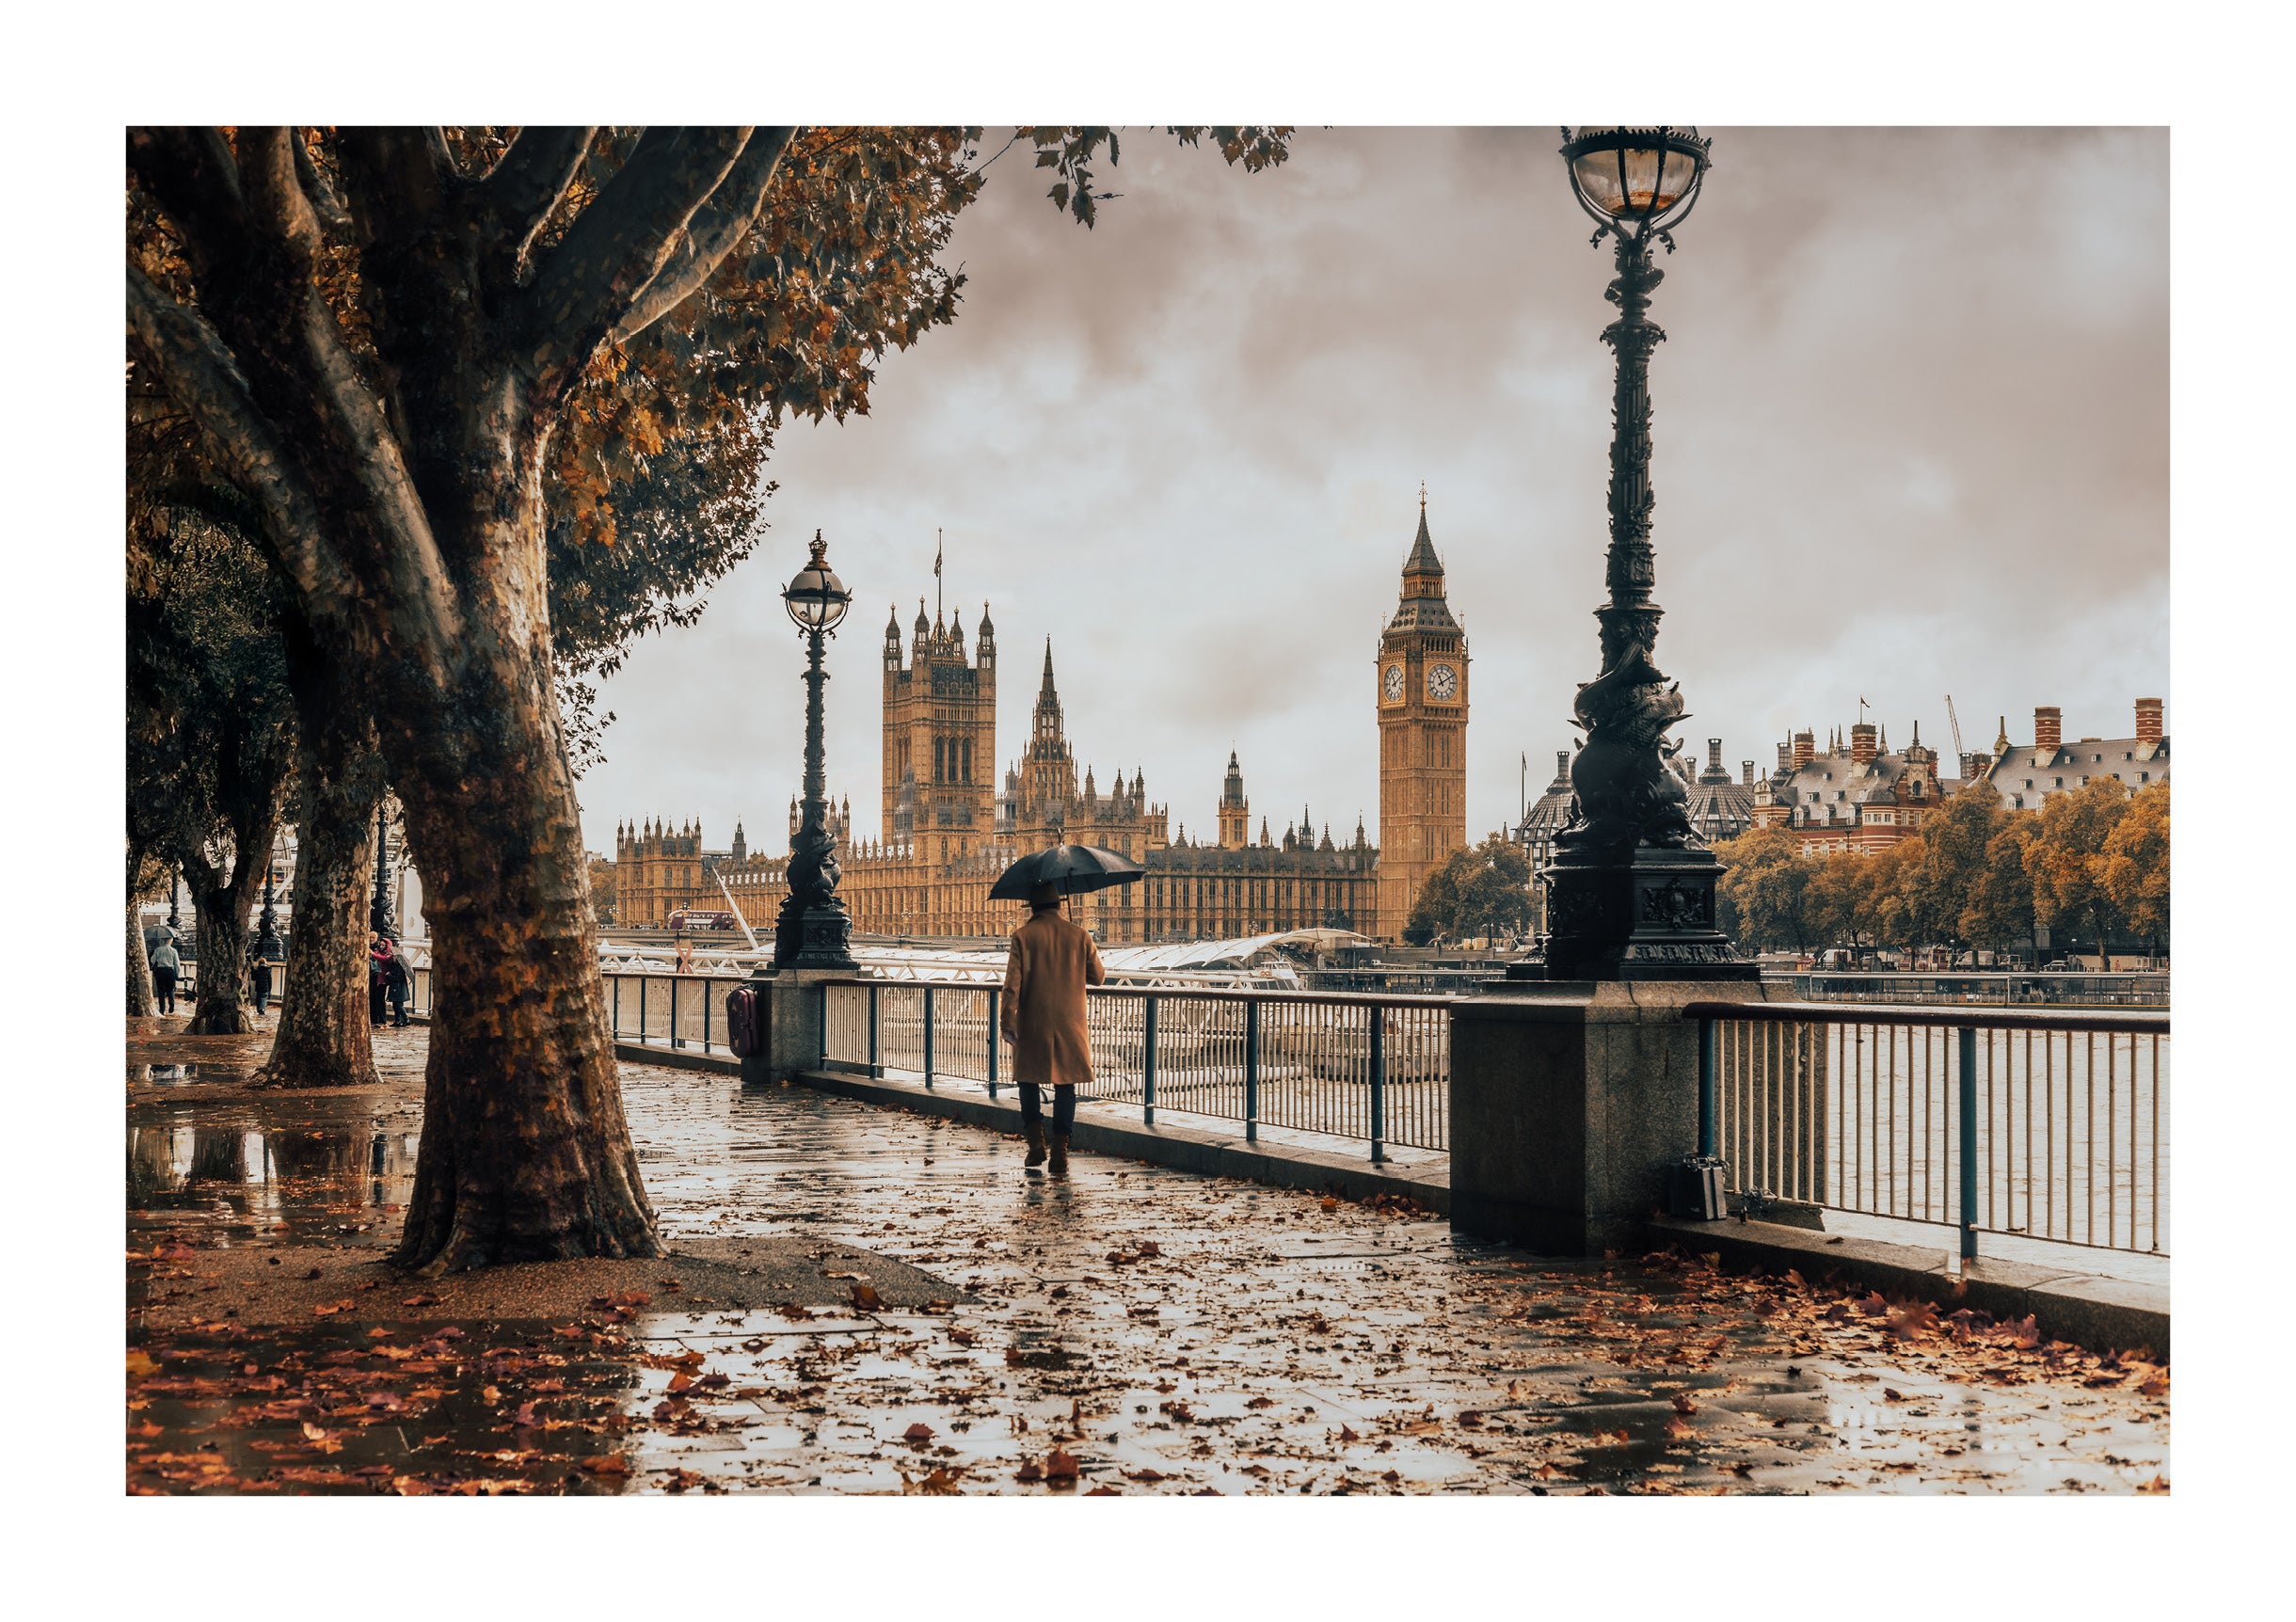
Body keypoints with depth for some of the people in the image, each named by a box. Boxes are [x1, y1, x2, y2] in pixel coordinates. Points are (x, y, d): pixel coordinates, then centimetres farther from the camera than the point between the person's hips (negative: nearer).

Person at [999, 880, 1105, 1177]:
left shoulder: (1023, 936, -5)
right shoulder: (1079, 936, 1)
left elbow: (1012, 982, -10)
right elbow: (1098, 976, 11)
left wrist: (1008, 1022, -7)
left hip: (1032, 1026, -1)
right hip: (1070, 1025, 1)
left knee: (1029, 1080, 16)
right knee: (1065, 1087, 6)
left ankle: (1036, 1143, 5)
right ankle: (1060, 1153, 0)